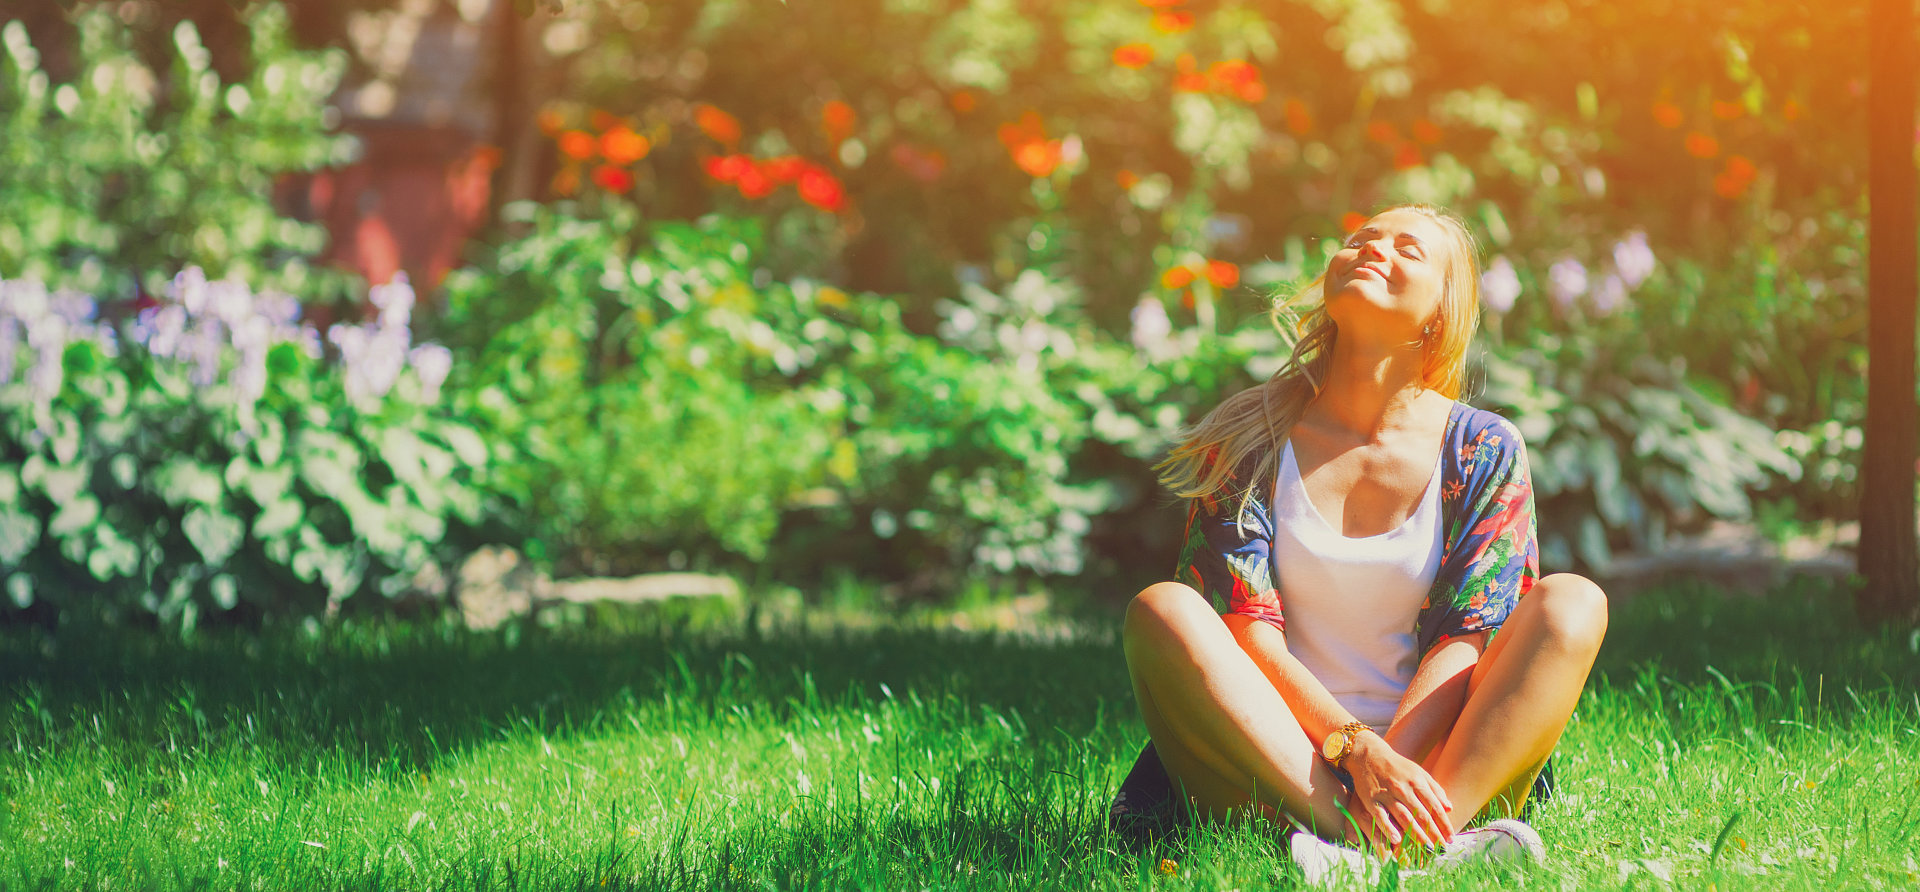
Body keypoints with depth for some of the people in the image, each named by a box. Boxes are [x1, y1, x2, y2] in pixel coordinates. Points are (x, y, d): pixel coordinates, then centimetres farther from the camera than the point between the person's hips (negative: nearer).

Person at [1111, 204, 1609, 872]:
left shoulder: (1484, 451, 4)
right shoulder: (1248, 440, 3)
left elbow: (1468, 638, -6)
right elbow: (1247, 628, -8)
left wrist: (1395, 760, -25)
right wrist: (1358, 751, -24)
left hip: (1437, 768, 1)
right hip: (1280, 752, -1)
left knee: (1572, 603, -20)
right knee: (1161, 610, -26)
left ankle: (1420, 841, -42)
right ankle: (1353, 835, -43)